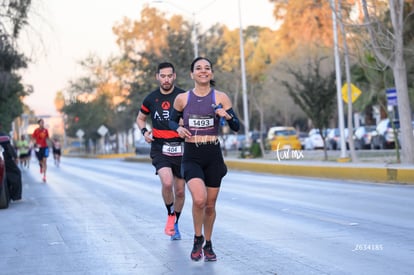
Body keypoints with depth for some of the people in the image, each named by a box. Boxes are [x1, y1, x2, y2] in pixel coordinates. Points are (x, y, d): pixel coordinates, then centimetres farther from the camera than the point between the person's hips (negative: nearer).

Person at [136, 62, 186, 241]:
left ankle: (175, 223, 33)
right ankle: (170, 214, 1)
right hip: (159, 148, 0)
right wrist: (144, 131, -1)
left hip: (180, 148, 0)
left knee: (180, 191, 8)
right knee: (167, 182, -25)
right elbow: (140, 118, 20)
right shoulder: (151, 99, 3)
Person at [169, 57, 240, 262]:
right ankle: (197, 239, 3)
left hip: (213, 155, 1)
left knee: (210, 204, 9)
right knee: (199, 199, -23)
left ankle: (208, 245, 32)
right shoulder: (182, 99, 1)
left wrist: (227, 116, -22)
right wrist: (178, 128, -7)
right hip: (191, 156, -1)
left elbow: (236, 127, -1)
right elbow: (172, 120, 15)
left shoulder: (220, 98, -1)